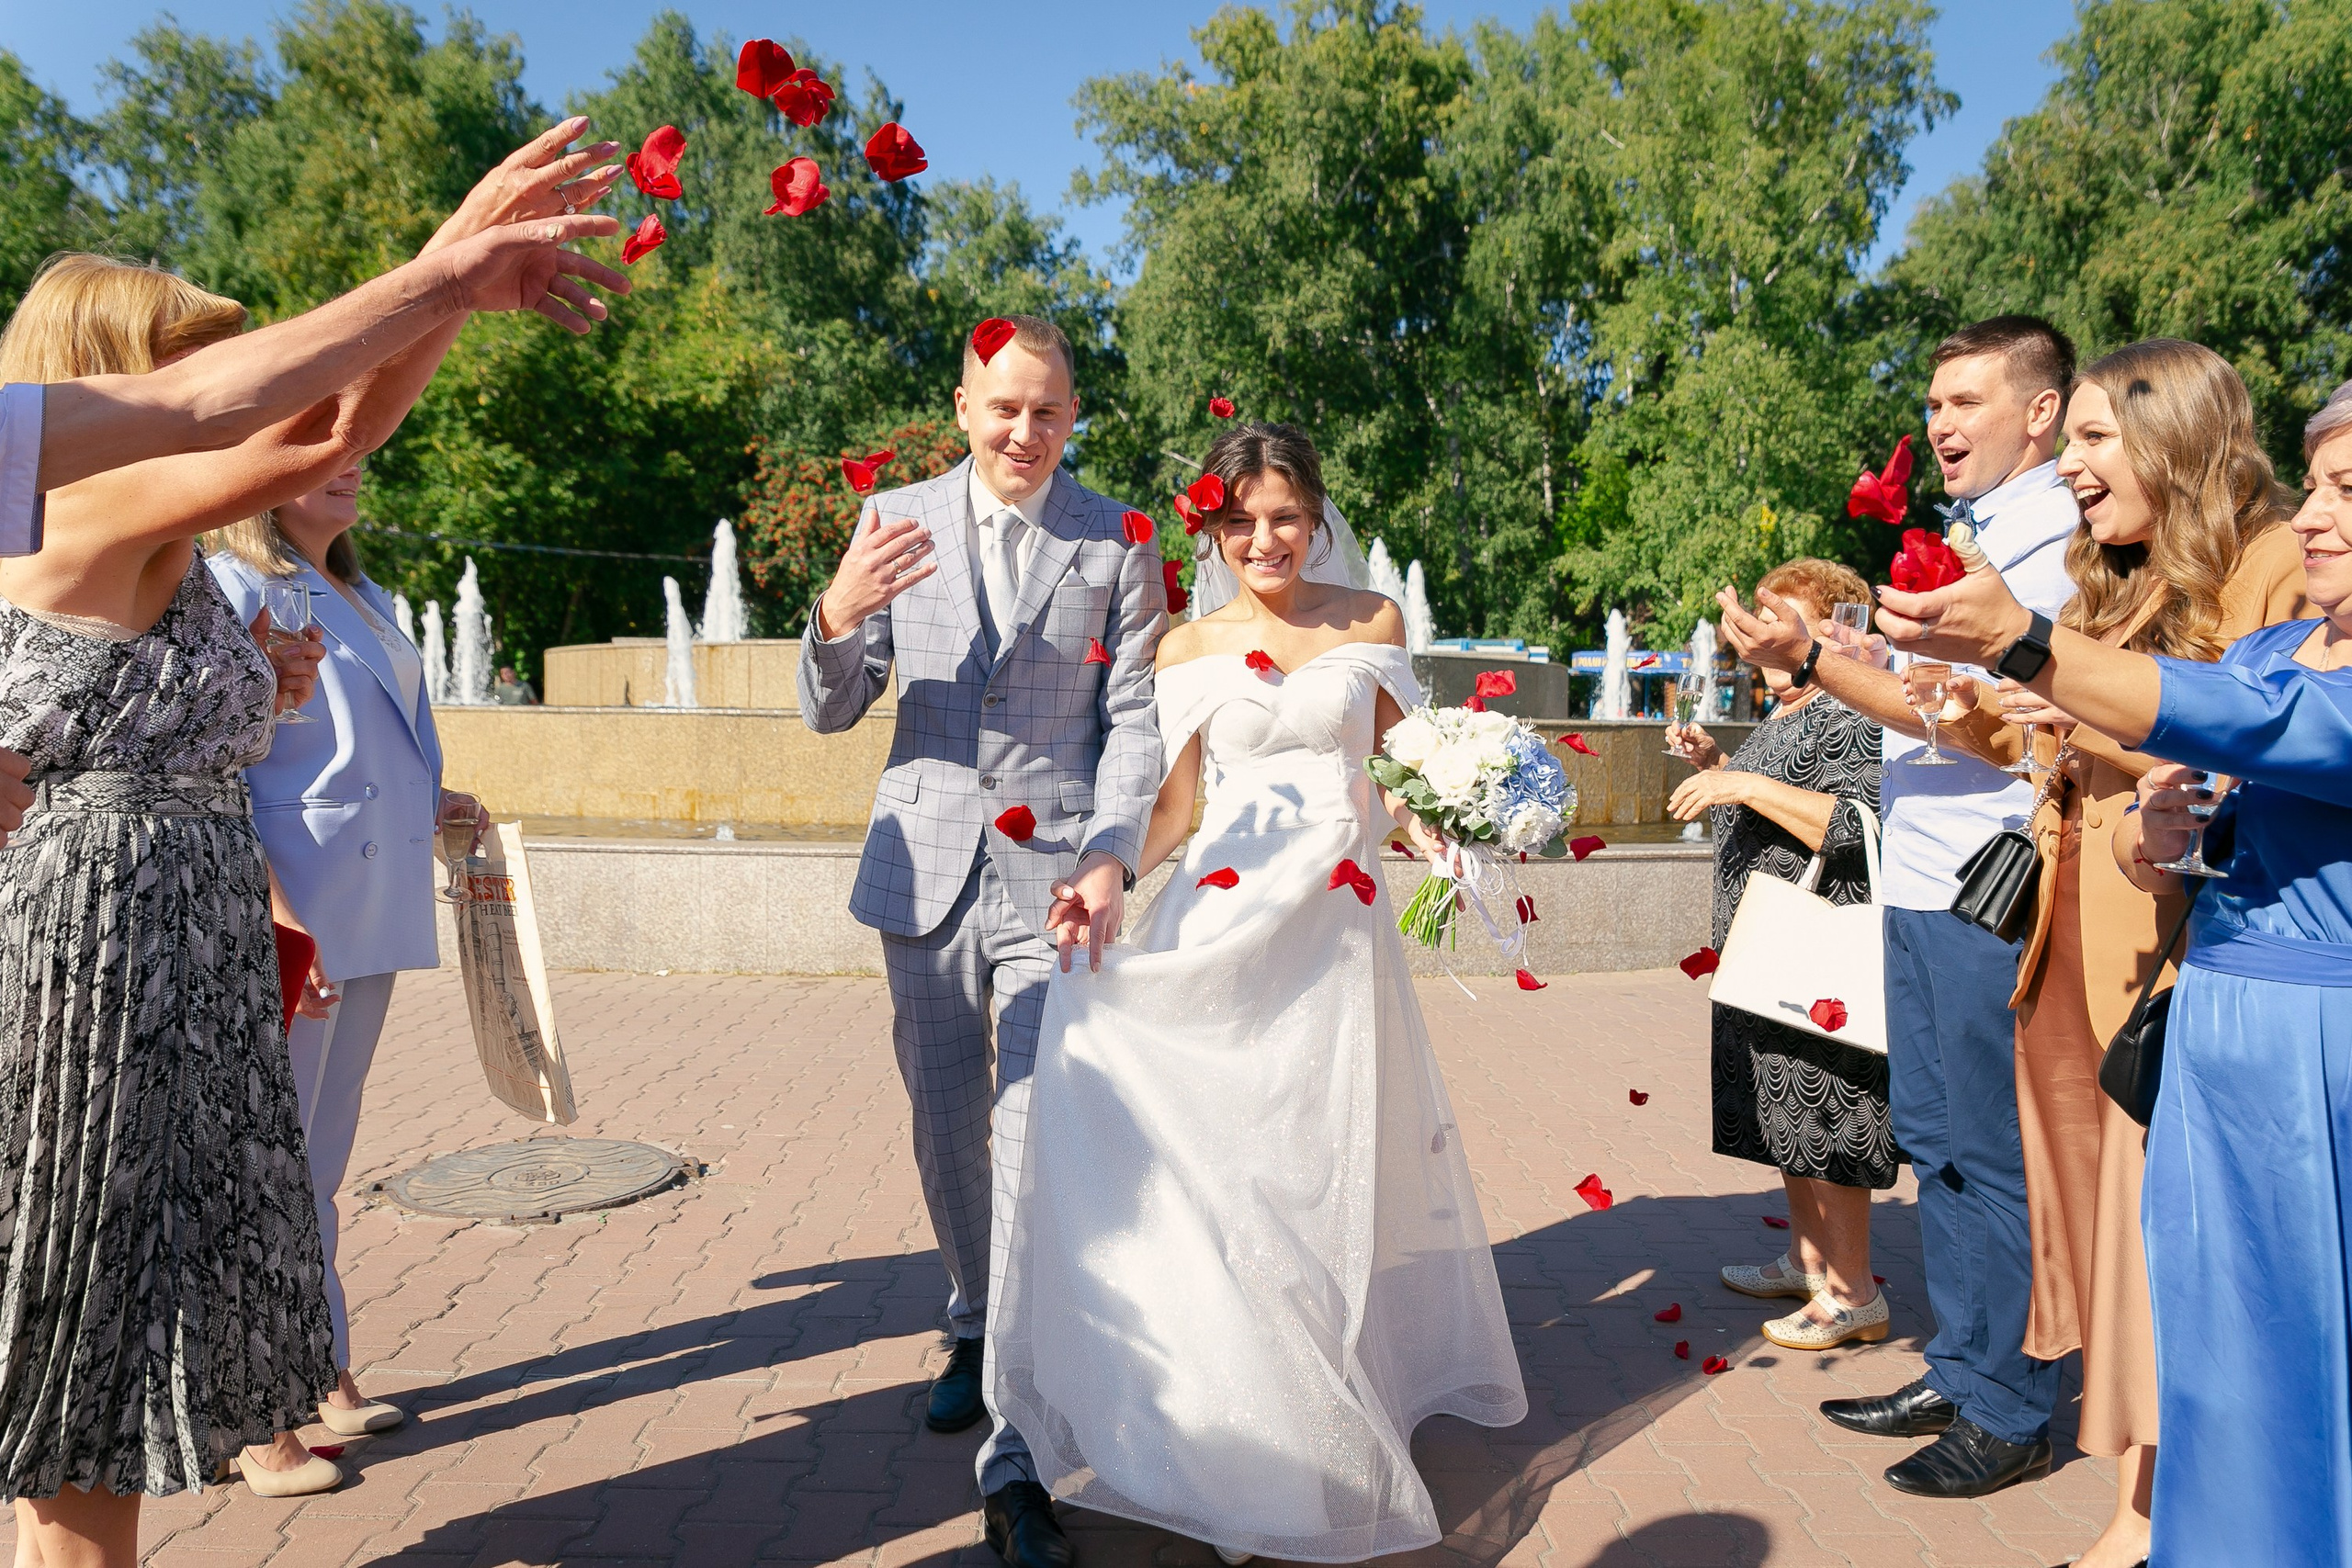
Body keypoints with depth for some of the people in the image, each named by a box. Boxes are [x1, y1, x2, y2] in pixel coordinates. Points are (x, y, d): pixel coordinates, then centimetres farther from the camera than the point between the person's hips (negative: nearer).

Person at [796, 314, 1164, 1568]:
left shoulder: (1117, 543, 1)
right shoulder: (895, 521, 4)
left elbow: (1134, 720, -1)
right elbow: (829, 712, 3)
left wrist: (1111, 860, -16)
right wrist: (837, 616, -18)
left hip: (1053, 874, -2)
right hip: (926, 870, 3)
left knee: (1040, 1143, -8)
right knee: (946, 1131, 15)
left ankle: (1019, 1463, -1)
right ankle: (975, 1332, 40)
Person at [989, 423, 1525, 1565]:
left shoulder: (1371, 623, 6)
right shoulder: (1188, 647, 6)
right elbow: (1175, 804, 5)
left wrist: (1440, 836, -10)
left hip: (1339, 924, 0)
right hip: (1224, 924, 0)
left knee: (1334, 1163, 6)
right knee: (1220, 1163, 0)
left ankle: (1340, 1407, 24)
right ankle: (1240, 1437, 15)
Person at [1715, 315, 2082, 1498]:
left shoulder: (2053, 539, -12)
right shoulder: (1973, 531, 17)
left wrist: (1812, 662, -30)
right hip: (1920, 882, 9)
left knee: (1993, 1156, 1)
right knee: (1933, 1137, 16)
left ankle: (2007, 1415, 15)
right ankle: (1958, 1376, 30)